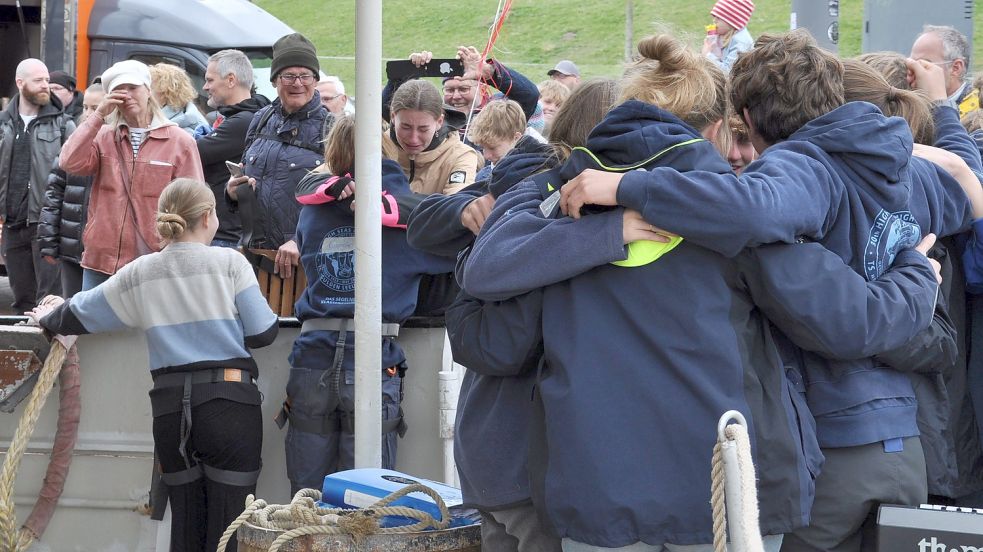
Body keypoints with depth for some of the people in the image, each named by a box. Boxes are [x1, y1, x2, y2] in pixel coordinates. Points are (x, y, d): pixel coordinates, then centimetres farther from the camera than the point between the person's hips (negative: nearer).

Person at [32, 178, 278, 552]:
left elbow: (79, 315, 16)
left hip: (171, 408, 3)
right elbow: (262, 334, -3)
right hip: (230, 404, -3)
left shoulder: (139, 274, 8)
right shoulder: (230, 263, -3)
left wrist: (50, 317, 38)